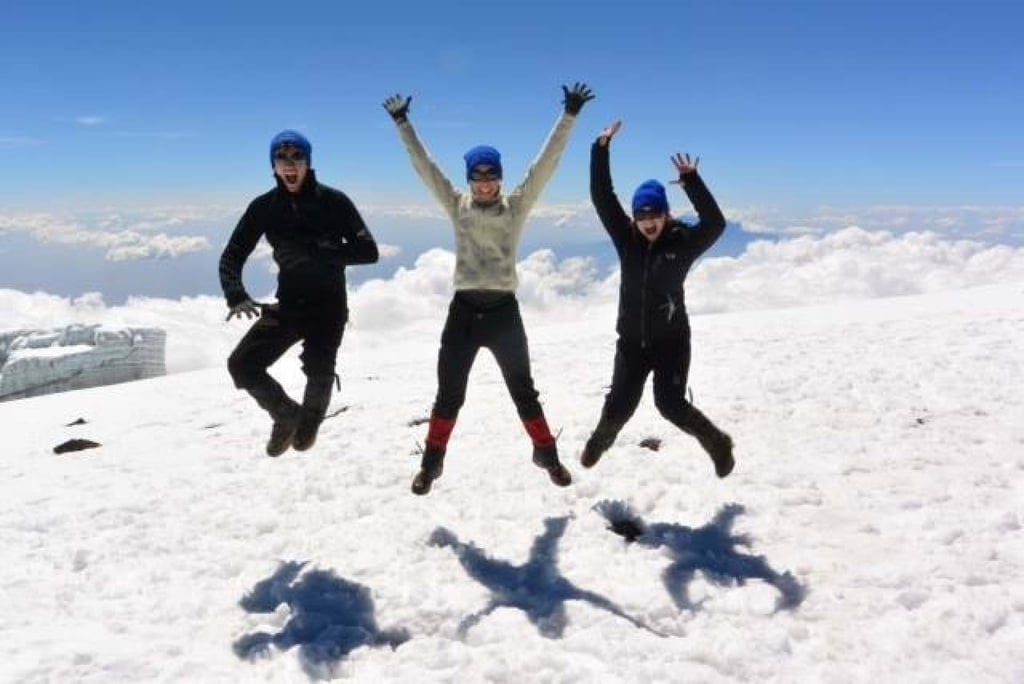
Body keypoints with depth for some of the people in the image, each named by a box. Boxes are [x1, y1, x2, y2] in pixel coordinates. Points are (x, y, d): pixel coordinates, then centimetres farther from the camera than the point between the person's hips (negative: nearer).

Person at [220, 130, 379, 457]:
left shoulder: (333, 201, -8)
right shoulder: (264, 206, -1)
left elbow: (368, 251, -12)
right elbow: (232, 257, 1)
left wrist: (320, 253, -25)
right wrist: (236, 296, -18)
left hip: (329, 306, -3)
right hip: (288, 305, 3)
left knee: (319, 371, -7)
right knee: (241, 363, -3)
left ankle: (309, 419, 28)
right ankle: (287, 413, 21)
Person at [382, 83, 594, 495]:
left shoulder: (517, 206, 1)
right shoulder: (457, 205, 4)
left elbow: (547, 162, -4)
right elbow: (424, 164, 4)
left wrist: (569, 115, -9)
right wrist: (402, 123, 0)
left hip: (503, 310, -1)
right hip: (464, 310, 1)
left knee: (523, 390, 12)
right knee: (449, 395, 10)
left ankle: (547, 454, 30)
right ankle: (432, 462, 26)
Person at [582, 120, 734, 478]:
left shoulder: (682, 241, -9)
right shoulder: (626, 237, -3)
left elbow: (715, 223, -27)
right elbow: (602, 196, -7)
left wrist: (692, 180, -36)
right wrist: (601, 148, -15)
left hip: (672, 340, -3)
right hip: (631, 341, 3)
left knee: (671, 404, -9)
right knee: (618, 406, 5)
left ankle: (717, 442, 18)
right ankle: (601, 438, 39)